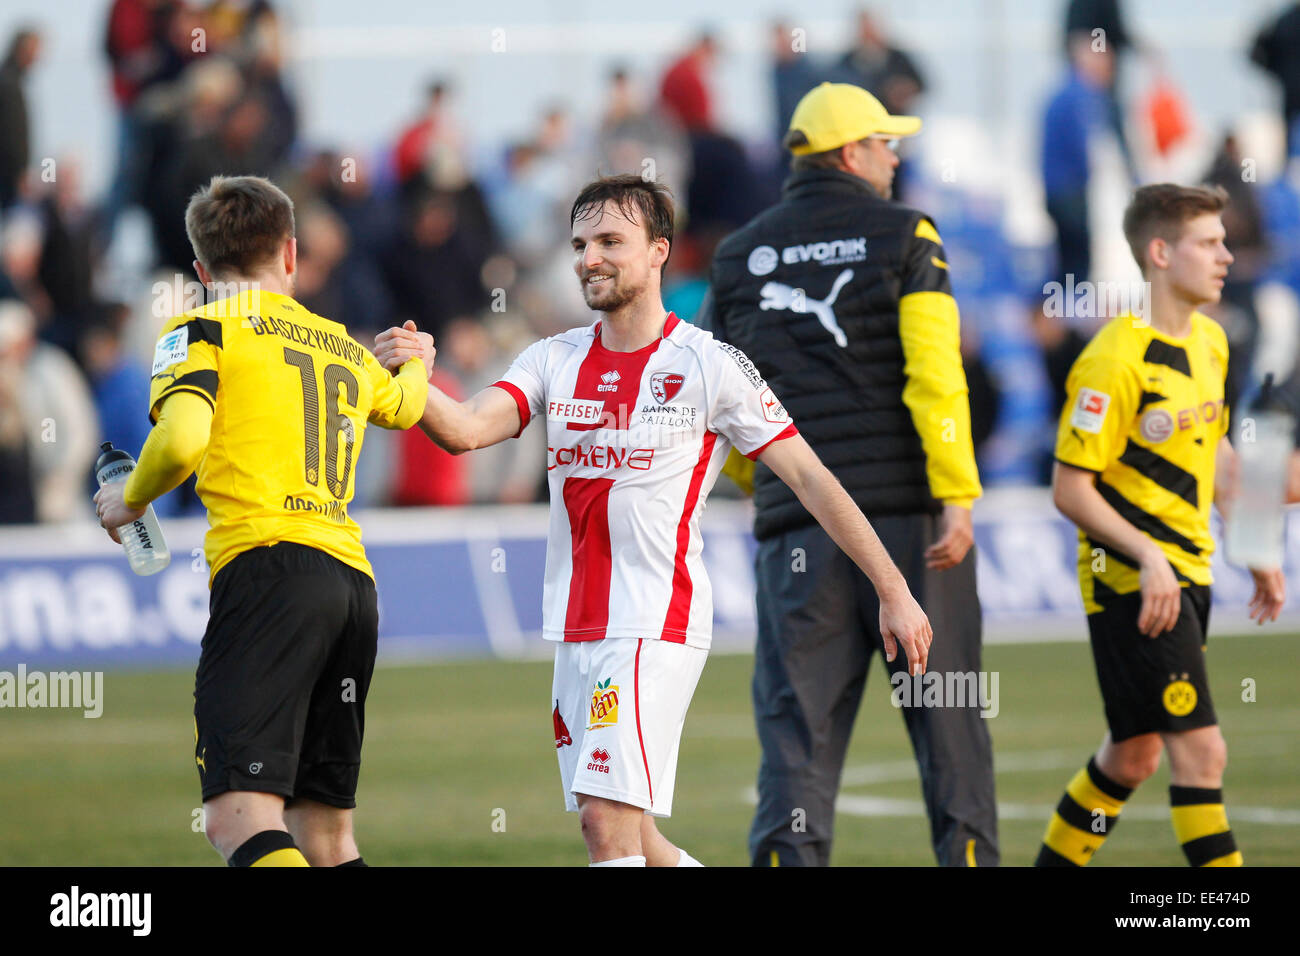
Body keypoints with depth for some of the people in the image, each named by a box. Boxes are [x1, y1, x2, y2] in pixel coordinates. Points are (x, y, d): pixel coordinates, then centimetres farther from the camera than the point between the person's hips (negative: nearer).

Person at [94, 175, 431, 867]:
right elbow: (404, 407, 48)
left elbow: (182, 440, -13)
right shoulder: (347, 350, 25)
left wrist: (130, 498, 8)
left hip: (269, 566, -7)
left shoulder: (201, 330, 6)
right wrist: (416, 363, 72)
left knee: (239, 818, -19)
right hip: (354, 579, 7)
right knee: (325, 835, 12)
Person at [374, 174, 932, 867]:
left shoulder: (708, 366, -4)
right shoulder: (554, 360, 10)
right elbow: (465, 430, -6)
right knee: (621, 832, 9)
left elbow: (809, 478, -2)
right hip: (576, 626, 6)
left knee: (607, 818, -16)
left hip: (656, 624, -6)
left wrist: (893, 592, -3)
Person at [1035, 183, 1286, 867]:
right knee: (1200, 750, -13)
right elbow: (1070, 488, -17)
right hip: (1130, 576, -9)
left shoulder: (1209, 342, 10)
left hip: (1186, 572, 9)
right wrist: (1148, 556, -24)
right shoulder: (1116, 358, -17)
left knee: (1136, 753, 16)